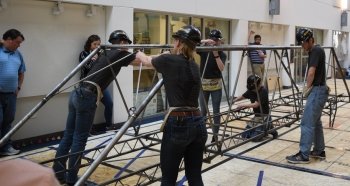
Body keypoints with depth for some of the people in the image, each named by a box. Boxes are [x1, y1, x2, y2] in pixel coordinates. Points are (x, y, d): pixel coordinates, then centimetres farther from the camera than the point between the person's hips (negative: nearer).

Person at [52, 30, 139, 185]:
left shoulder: (105, 54, 23)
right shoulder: (120, 54, 1)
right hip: (87, 97, -8)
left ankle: (57, 173, 22)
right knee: (79, 140, -1)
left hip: (77, 93, 8)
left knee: (68, 136, 13)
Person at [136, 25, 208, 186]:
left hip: (178, 124, -6)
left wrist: (139, 54, 37)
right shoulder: (193, 66, 12)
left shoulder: (169, 61, -5)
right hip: (198, 124, 7)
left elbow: (146, 61, 16)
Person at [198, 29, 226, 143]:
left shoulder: (222, 54, -1)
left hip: (216, 85, 0)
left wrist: (216, 54, -23)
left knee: (216, 111, 4)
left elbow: (221, 68, -16)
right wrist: (204, 41, -24)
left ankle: (215, 134, 13)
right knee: (203, 111, 5)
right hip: (203, 84, 0)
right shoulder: (203, 50, 0)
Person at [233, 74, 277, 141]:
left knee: (255, 137, -17)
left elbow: (256, 105, -26)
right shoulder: (251, 90, -1)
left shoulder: (263, 91, -21)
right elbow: (242, 97, 14)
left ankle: (269, 128, 8)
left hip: (264, 116, -7)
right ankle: (264, 128, 19)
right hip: (256, 116, 7)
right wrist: (233, 101, 0)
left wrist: (243, 105, -20)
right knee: (245, 135, 1)